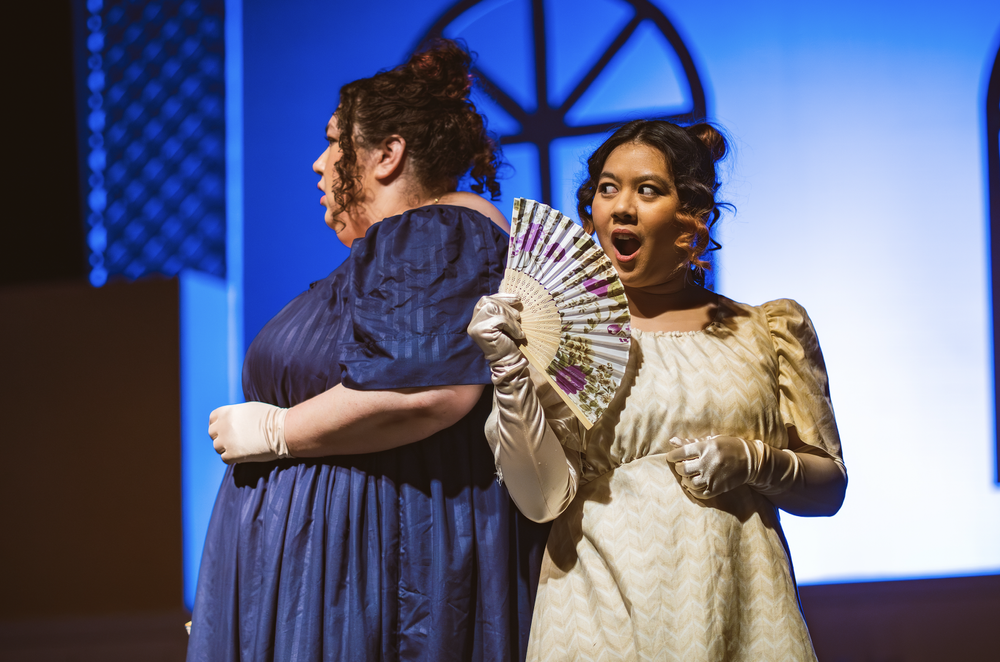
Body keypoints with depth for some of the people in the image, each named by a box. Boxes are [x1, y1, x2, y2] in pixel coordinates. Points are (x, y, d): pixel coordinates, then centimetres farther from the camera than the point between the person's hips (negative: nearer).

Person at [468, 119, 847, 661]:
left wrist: (752, 460, -9)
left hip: (736, 612, 1)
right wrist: (508, 369, -15)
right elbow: (543, 498, -6)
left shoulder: (769, 332, 7)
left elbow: (828, 487, 9)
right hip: (604, 611, -1)